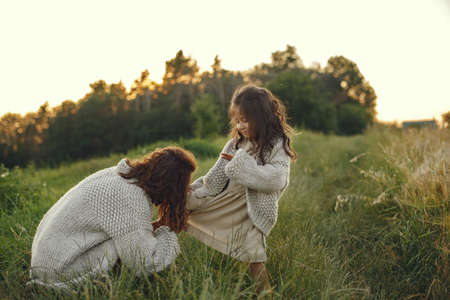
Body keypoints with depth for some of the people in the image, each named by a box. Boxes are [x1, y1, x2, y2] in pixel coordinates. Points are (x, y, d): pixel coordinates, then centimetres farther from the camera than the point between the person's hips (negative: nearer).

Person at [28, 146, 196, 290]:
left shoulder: (116, 173, 2)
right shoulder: (131, 199, -25)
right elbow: (147, 264, -24)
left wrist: (153, 227, 7)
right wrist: (168, 230, -9)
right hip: (60, 272, -9)